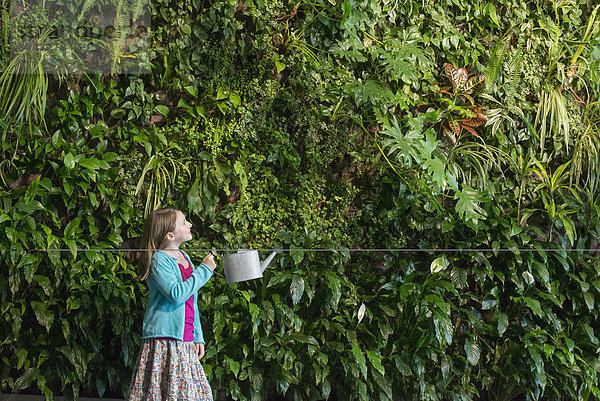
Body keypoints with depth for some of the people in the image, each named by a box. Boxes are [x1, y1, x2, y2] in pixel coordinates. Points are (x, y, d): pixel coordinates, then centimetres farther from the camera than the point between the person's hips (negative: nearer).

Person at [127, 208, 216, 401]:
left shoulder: (183, 257, 16)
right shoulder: (158, 260, -9)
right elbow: (176, 294, -22)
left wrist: (198, 337, 19)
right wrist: (204, 270, -13)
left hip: (185, 342, 8)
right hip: (163, 341, -8)